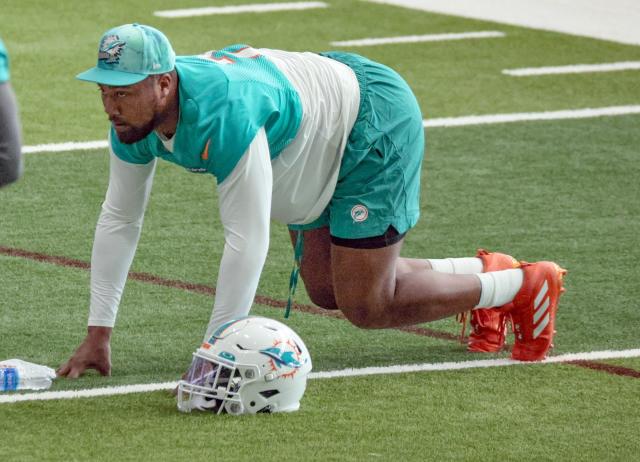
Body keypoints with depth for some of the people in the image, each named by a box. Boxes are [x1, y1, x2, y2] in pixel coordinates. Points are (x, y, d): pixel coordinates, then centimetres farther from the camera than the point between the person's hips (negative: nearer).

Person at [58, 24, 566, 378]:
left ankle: (525, 285, 10)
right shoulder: (132, 118, -15)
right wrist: (98, 334, -4)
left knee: (365, 305, -8)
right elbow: (119, 220, -3)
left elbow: (248, 241, -39)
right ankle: (483, 273, 32)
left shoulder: (224, 115, -41)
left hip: (374, 122, -9)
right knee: (326, 289, 16)